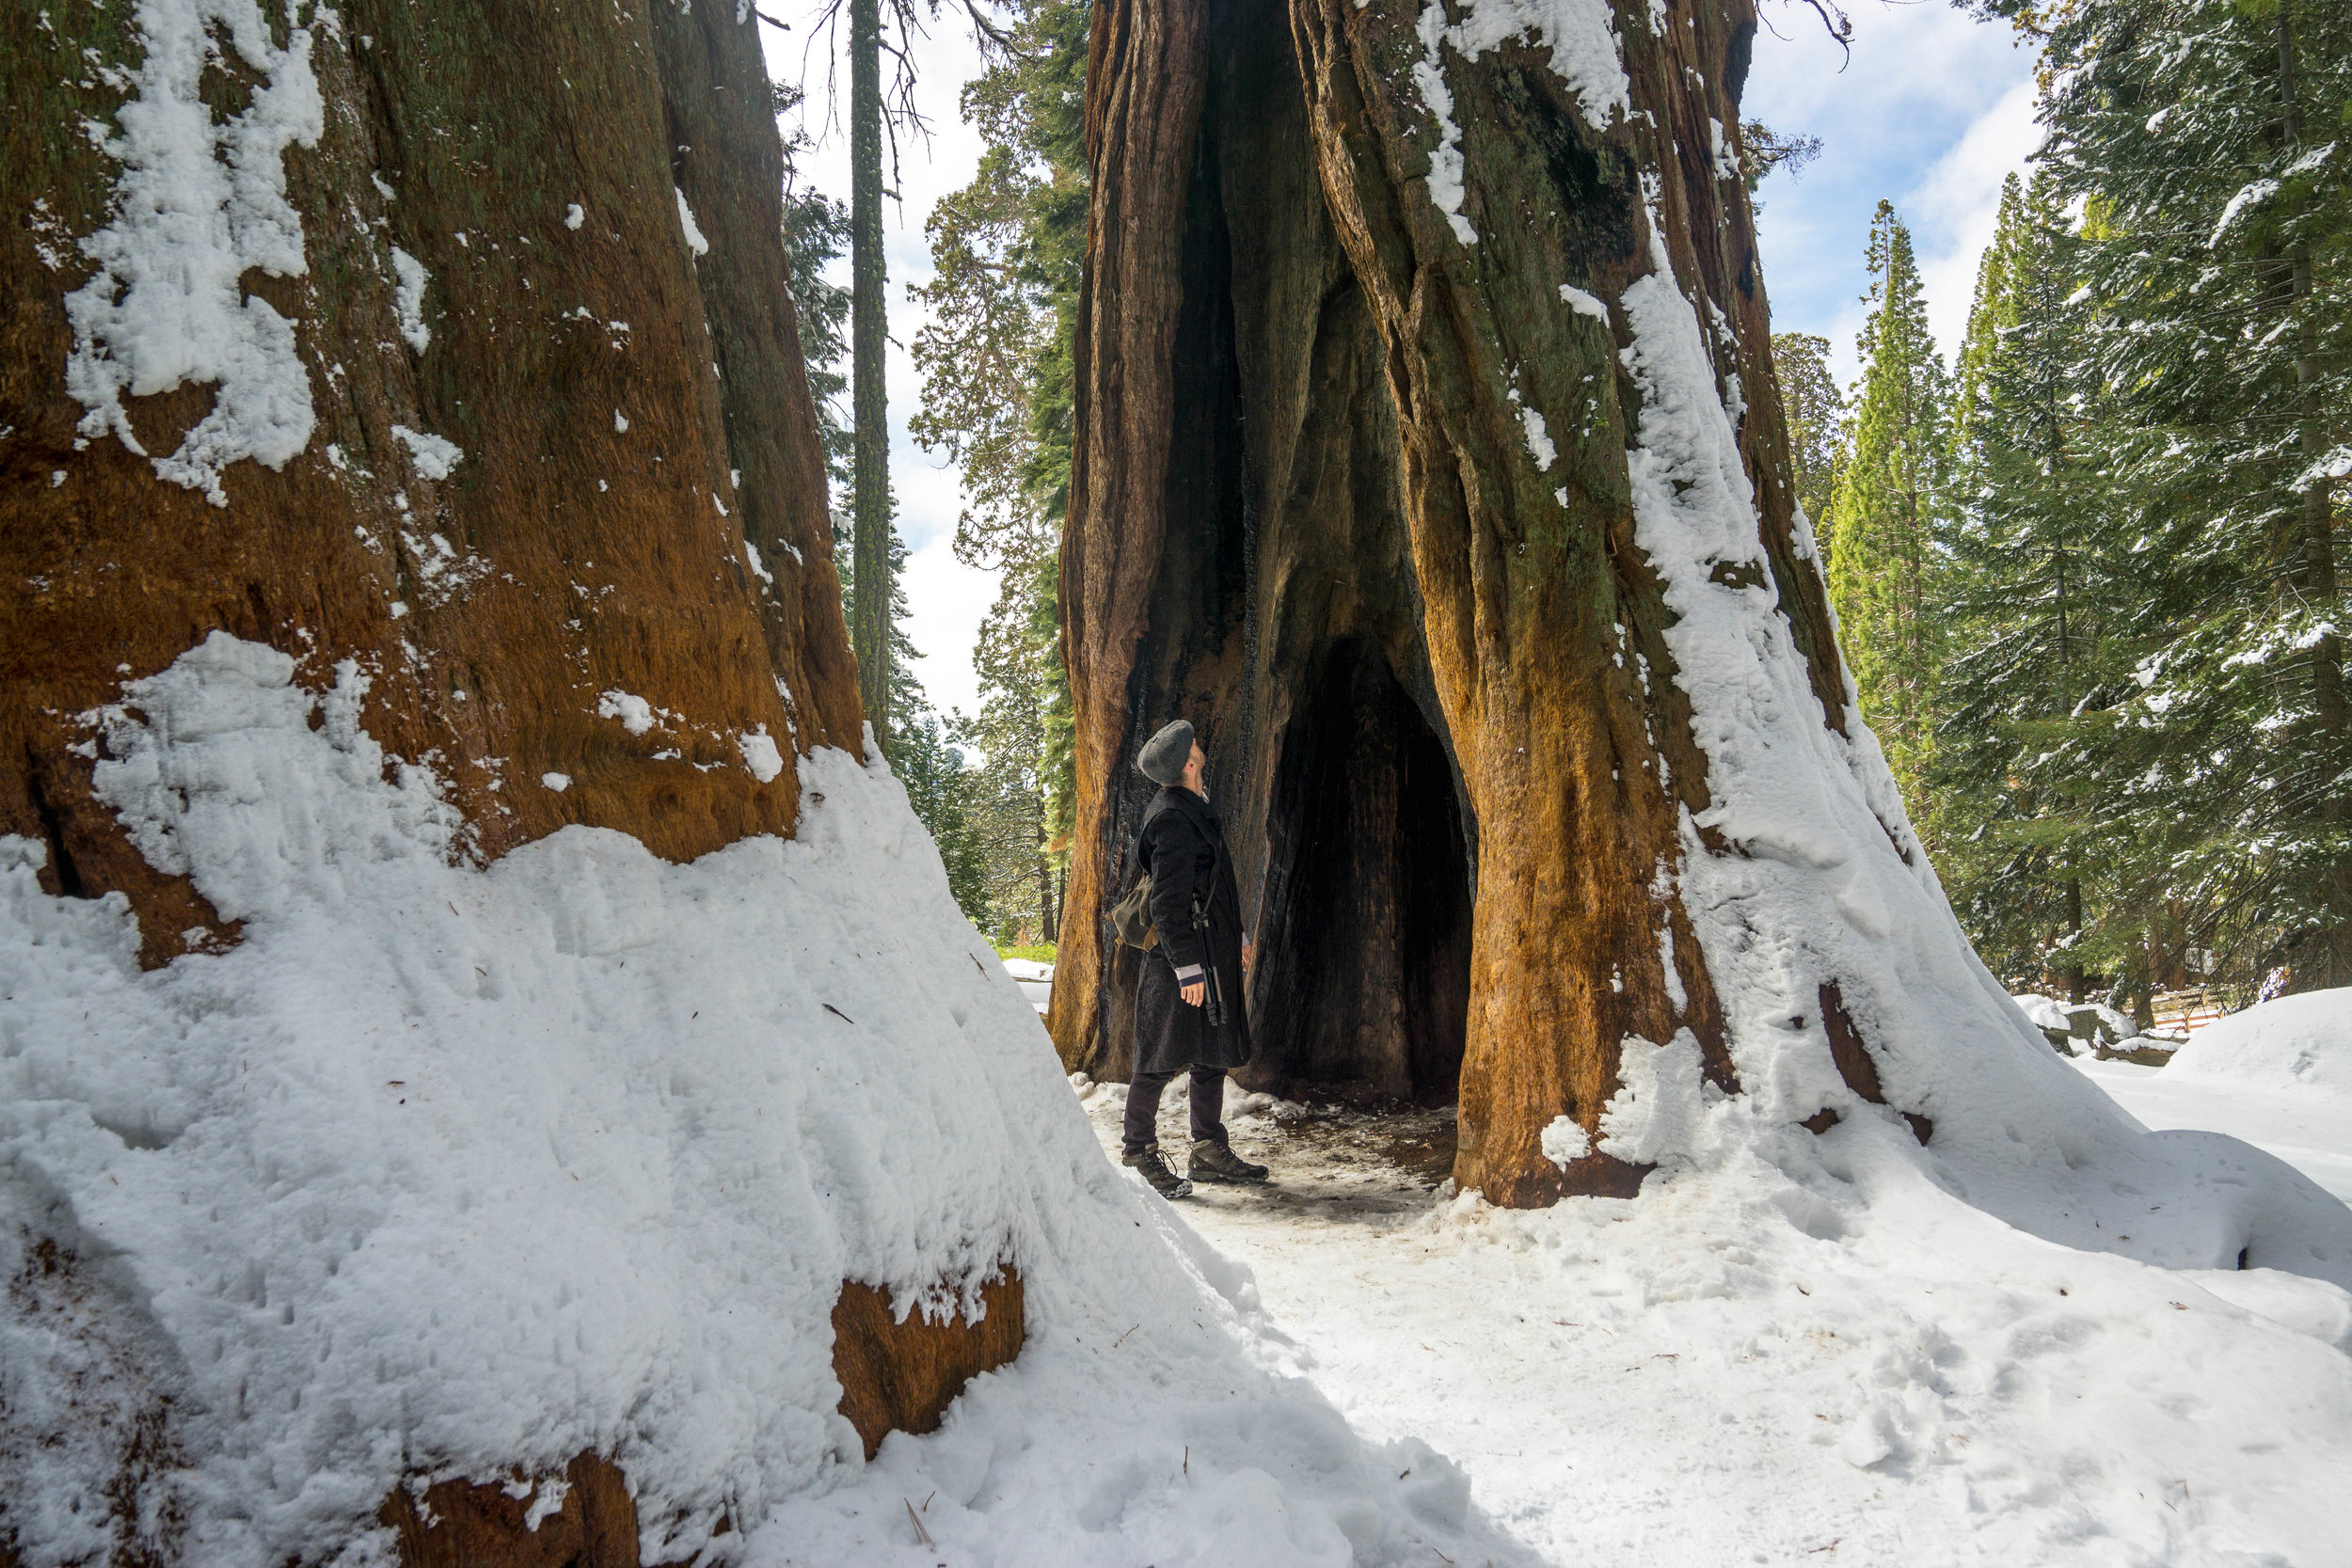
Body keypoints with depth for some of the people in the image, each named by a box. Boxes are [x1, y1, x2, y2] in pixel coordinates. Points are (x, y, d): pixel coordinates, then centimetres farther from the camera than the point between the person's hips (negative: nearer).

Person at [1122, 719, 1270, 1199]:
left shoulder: (1194, 809, 15)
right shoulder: (1171, 819, -17)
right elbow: (1167, 903, -21)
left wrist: (1237, 937, 26)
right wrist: (1188, 969, -22)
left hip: (1213, 954, 10)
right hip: (1183, 959, -10)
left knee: (1214, 1054, 14)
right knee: (1163, 1060, -2)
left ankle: (1210, 1152, 24)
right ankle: (1141, 1155, 10)